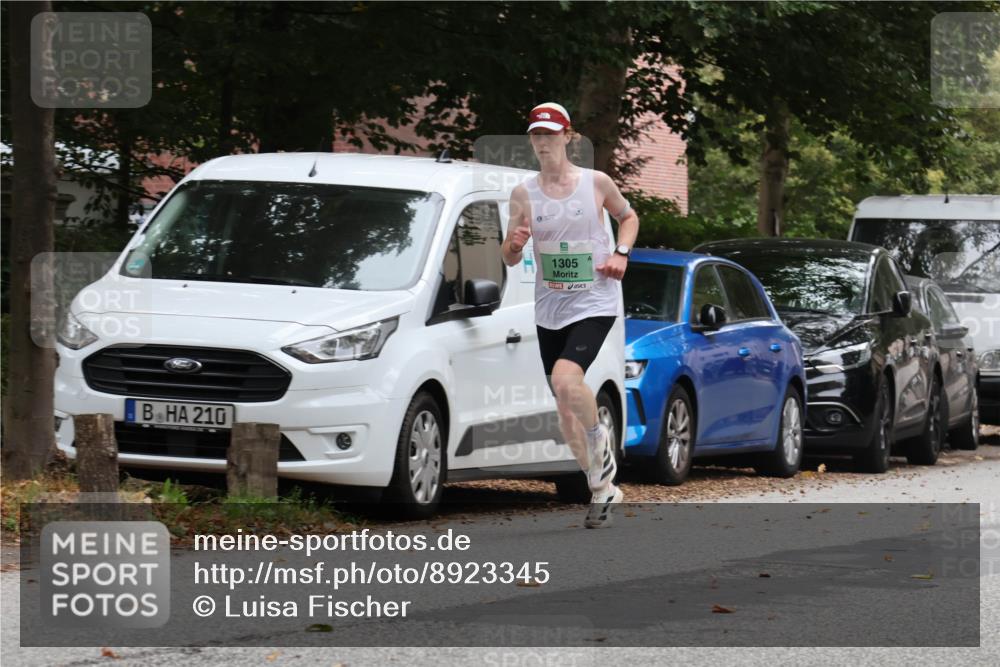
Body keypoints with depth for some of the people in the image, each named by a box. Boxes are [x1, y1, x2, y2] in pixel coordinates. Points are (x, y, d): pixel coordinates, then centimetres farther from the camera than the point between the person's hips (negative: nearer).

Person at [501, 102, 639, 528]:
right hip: (550, 308, 4)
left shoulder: (596, 183, -2)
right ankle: (602, 487, 19)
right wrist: (514, 245, -19)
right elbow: (510, 260, 4)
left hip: (595, 302, -4)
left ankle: (599, 440, -1)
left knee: (565, 379, -28)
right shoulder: (524, 194, 2)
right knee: (564, 407, 5)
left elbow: (628, 216, 16)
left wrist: (621, 253, -2)